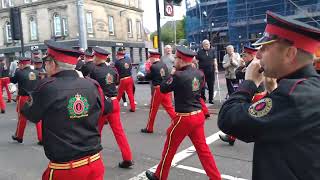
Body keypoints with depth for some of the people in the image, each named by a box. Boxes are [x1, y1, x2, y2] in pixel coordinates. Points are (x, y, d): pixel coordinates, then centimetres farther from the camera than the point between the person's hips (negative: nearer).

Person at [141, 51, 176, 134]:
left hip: (158, 90, -5)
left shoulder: (153, 67, -11)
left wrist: (147, 71, 15)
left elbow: (147, 77, -3)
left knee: (153, 109, 8)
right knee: (169, 108, 10)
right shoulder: (164, 65, 7)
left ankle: (149, 128, 21)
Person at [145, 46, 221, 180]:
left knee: (169, 148, 13)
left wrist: (172, 75, 6)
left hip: (184, 118, -6)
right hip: (198, 115, 6)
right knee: (203, 149, 15)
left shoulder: (178, 76, -19)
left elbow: (163, 89, -7)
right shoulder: (199, 73, 1)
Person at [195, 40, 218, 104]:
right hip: (202, 71, -1)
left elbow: (215, 60, 6)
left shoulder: (212, 51, 6)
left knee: (211, 86, 6)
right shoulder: (200, 52, 2)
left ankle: (211, 99, 16)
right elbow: (197, 62, 2)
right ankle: (203, 99, 15)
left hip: (211, 71, 1)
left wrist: (216, 68, -1)